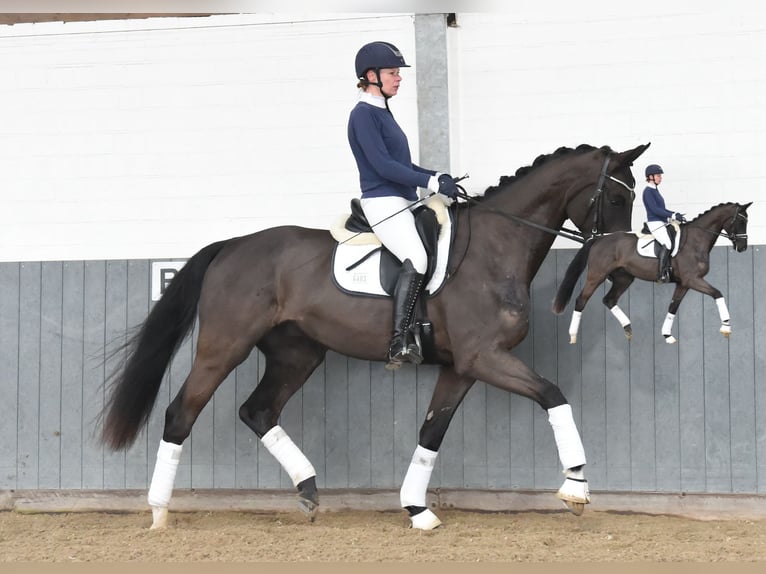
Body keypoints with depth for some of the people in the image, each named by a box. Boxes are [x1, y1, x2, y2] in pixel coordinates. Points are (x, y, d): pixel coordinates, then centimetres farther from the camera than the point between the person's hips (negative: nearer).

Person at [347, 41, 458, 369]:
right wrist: (432, 182, -19)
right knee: (417, 259, -27)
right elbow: (382, 165, -18)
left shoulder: (382, 112, 19)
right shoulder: (363, 114, -9)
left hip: (404, 201, 10)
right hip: (383, 203, -10)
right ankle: (401, 342, -29)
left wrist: (437, 178, 8)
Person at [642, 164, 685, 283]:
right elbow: (655, 209, -18)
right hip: (655, 223, -10)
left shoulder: (655, 190, 18)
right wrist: (673, 216, -19)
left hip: (662, 222, 10)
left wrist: (675, 214, 10)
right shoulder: (648, 191, -10)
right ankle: (661, 274, -26)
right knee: (667, 244, -24)